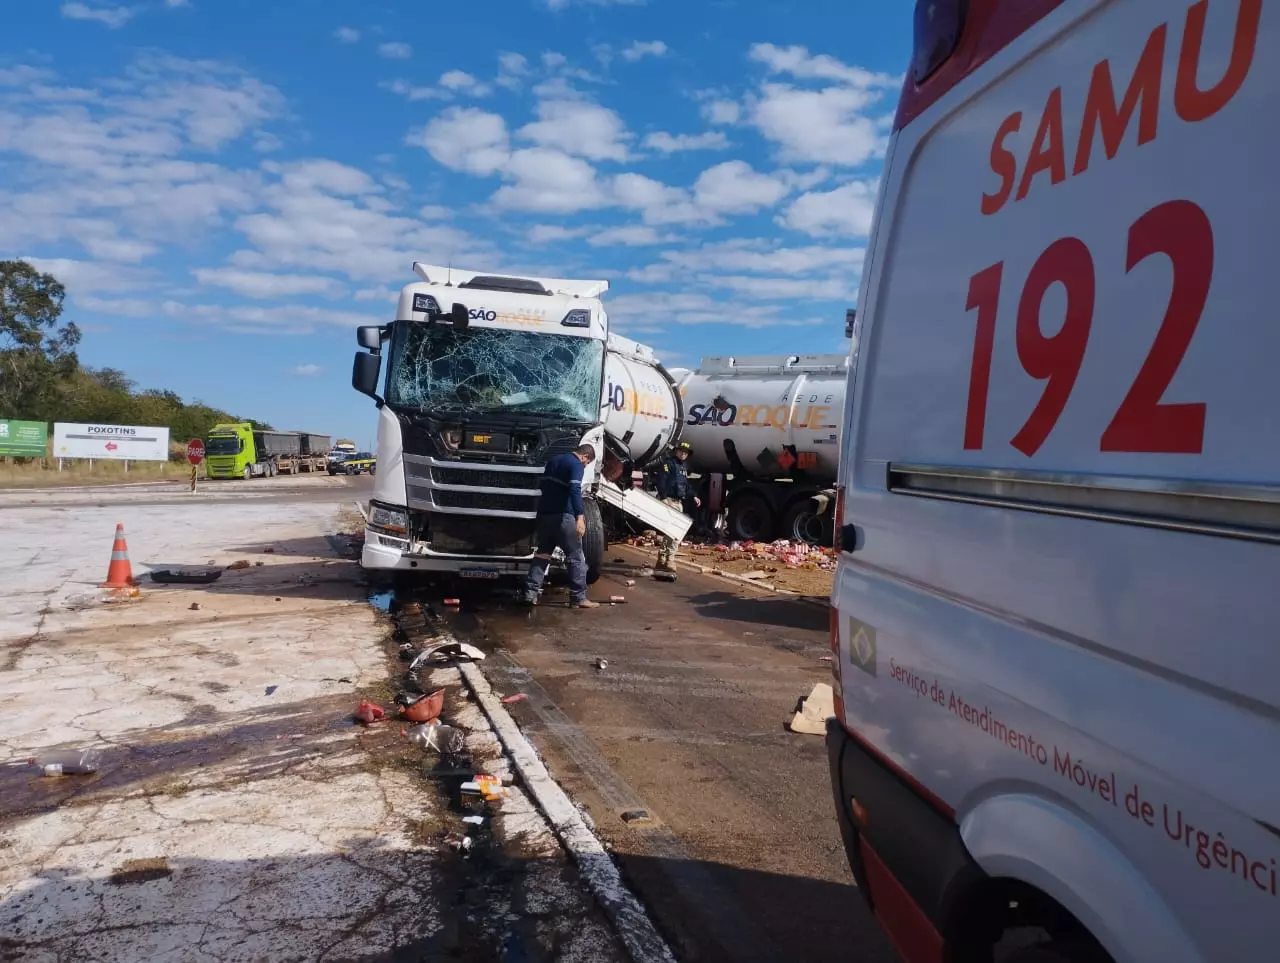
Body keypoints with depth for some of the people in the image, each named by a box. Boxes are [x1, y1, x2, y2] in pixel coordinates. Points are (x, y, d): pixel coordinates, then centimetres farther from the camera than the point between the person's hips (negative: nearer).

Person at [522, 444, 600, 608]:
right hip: (562, 515, -8)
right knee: (575, 557, -1)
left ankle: (530, 593, 10)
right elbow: (575, 490, -24)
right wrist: (580, 517, -31)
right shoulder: (576, 464, -8)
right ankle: (579, 598, -3)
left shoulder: (554, 460, 19)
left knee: (542, 553, 16)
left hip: (544, 513, 8)